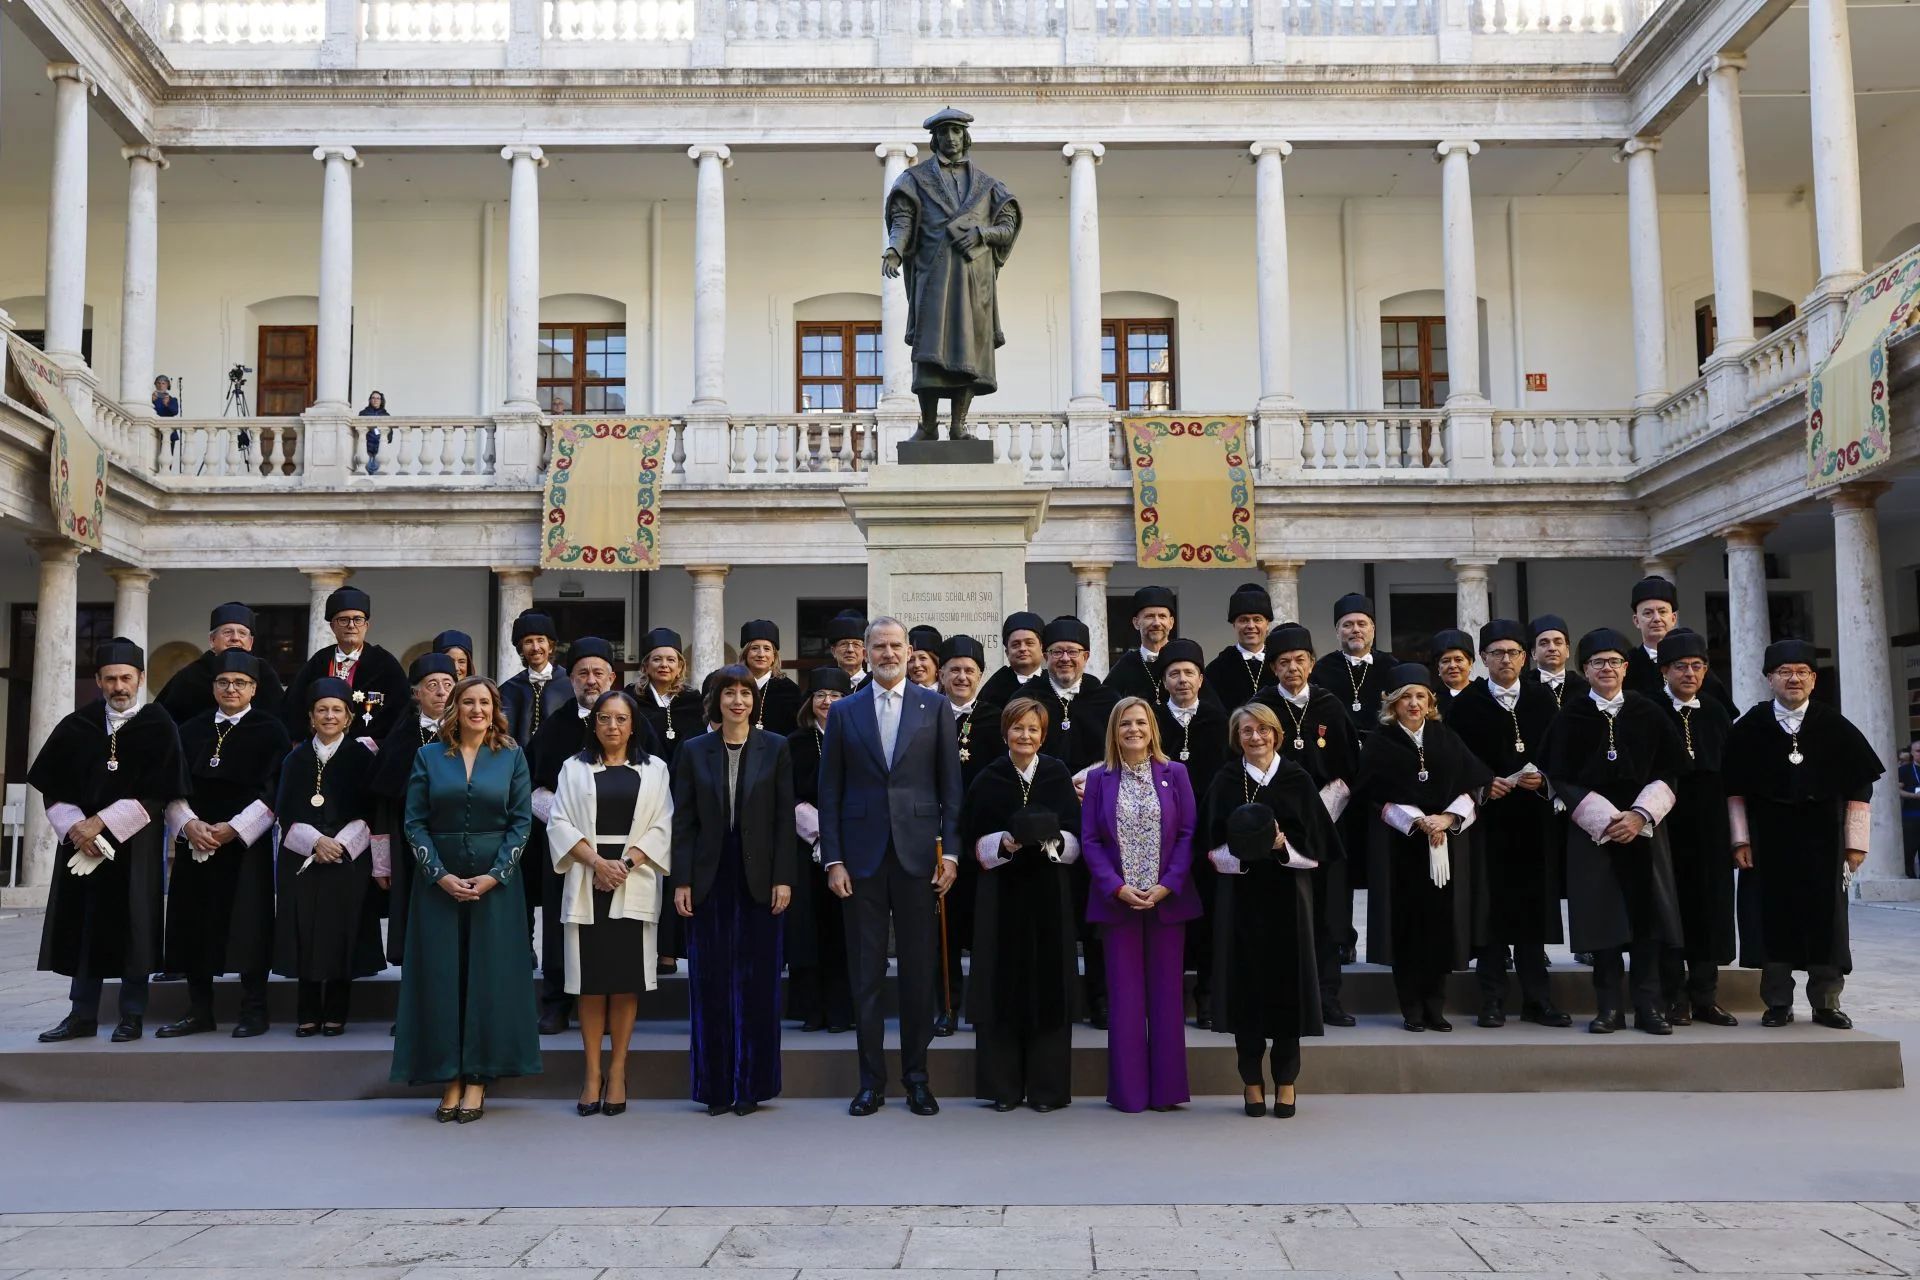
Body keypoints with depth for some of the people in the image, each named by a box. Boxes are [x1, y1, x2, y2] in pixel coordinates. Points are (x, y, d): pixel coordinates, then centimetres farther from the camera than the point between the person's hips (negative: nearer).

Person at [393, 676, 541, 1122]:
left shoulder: (512, 757, 4)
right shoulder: (429, 756, 5)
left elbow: (522, 821, 0)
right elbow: (414, 822, 1)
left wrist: (493, 876, -10)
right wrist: (441, 875, -10)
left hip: (494, 881, 0)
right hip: (438, 881, 1)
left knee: (489, 977, 1)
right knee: (441, 977, 2)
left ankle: (477, 1081, 9)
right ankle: (449, 1080, 10)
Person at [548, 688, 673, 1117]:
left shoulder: (654, 769, 11)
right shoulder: (575, 768, 11)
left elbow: (662, 827, 4)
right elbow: (560, 824, 3)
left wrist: (626, 863, -10)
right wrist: (597, 862, -11)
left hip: (634, 885, 0)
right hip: (586, 883, 0)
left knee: (626, 979, -1)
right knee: (590, 980, 0)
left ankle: (617, 1071, 7)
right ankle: (593, 1072, 7)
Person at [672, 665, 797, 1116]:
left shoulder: (775, 748, 3)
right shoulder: (694, 751, 5)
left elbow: (784, 818, 1)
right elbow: (684, 821, 4)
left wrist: (783, 878, -6)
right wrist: (681, 882, -3)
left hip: (758, 878, -1)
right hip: (709, 878, 1)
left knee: (757, 981, 3)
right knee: (710, 983, 4)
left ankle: (751, 1085, 13)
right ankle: (715, 1086, 13)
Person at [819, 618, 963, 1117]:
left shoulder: (935, 707, 5)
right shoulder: (843, 711, 7)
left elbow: (951, 784, 4)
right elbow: (829, 791, 5)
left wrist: (950, 851, -4)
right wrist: (833, 860, -2)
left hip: (917, 852, 0)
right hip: (862, 855, 1)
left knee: (919, 970, 5)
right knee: (865, 972, 5)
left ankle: (916, 1076, 17)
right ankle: (871, 1080, 14)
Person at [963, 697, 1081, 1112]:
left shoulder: (1058, 775, 4)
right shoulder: (987, 780, 3)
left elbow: (1076, 836, 4)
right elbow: (974, 841, 3)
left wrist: (1053, 841, -16)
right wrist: (1004, 843, -15)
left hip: (1049, 892, 0)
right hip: (1001, 891, 0)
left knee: (1048, 982, 1)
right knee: (1002, 982, 1)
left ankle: (1047, 1086, 10)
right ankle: (1003, 1086, 10)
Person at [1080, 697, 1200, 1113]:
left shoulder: (1174, 774, 4)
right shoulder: (1099, 778, 5)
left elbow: (1188, 834, 0)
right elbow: (1090, 840, 1)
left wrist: (1167, 885, -11)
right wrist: (1118, 888, -11)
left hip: (1168, 899, 0)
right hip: (1117, 901, 0)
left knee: (1166, 992, 4)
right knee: (1125, 995, 3)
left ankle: (1166, 1088, 13)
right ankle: (1129, 1090, 10)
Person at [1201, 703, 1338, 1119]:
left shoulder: (1298, 779, 4)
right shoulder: (1225, 782, 4)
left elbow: (1317, 842, 2)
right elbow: (1213, 846, 3)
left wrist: (1283, 844, -15)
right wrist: (1238, 851, -16)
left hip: (1287, 894, 0)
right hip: (1240, 894, 0)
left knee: (1287, 981, 3)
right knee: (1245, 983, 2)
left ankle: (1286, 1081, 15)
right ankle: (1252, 1080, 14)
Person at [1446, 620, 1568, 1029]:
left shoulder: (1542, 699, 9)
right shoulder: (1466, 703, 2)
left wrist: (1542, 779, -11)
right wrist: (1483, 786, -15)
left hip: (1533, 818, 2)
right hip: (1486, 818, -2)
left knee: (1532, 905, 5)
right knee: (1490, 907, -1)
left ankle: (1537, 999, 13)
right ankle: (1492, 1001, 7)